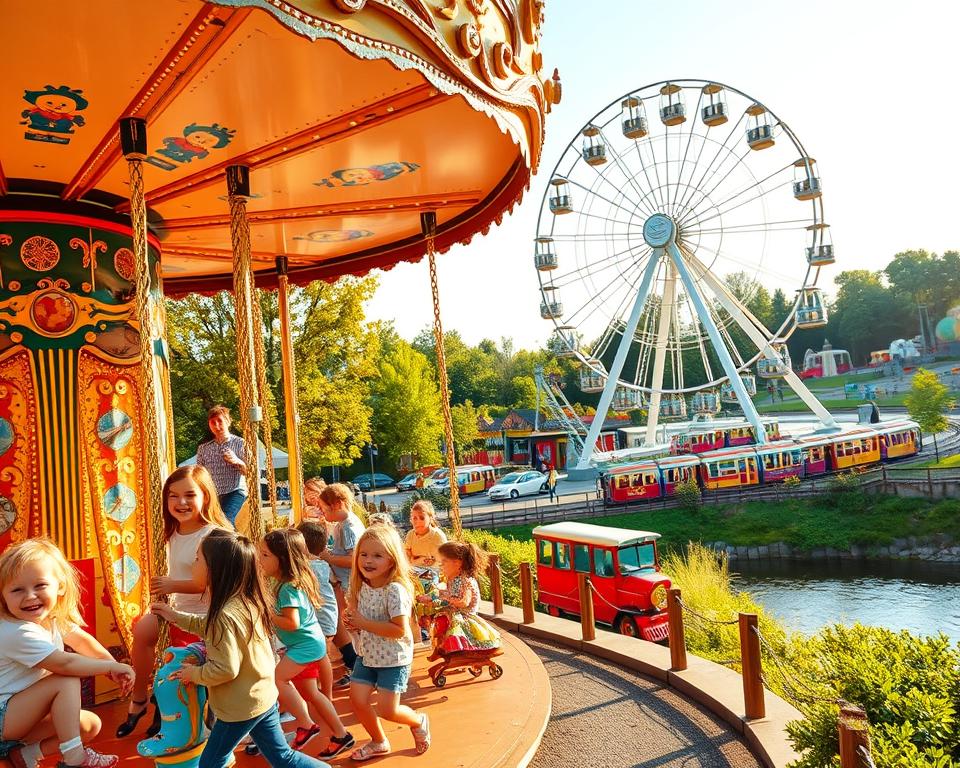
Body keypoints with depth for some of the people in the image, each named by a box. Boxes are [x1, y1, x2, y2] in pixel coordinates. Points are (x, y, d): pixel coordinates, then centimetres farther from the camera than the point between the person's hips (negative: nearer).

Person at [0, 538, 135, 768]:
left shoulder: (53, 616, -1)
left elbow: (83, 640, 8)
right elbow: (64, 664, -29)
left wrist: (115, 667, -7)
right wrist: (113, 666, -19)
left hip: (20, 717, 8)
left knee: (91, 725, -2)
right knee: (67, 682, -25)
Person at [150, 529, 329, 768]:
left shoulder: (226, 615, -27)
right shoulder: (247, 601, 0)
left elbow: (225, 669, -25)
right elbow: (210, 627, 19)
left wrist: (194, 673, -8)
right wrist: (176, 617, 18)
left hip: (241, 707, -9)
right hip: (264, 697, 9)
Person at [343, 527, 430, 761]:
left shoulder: (395, 590, -26)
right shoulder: (361, 586, -3)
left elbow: (400, 629, -31)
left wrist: (363, 623, -27)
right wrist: (352, 620, -9)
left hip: (393, 658, -7)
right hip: (368, 654, 7)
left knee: (386, 710, -4)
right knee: (358, 700, 3)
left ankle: (419, 722, 28)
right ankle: (379, 742, 29)